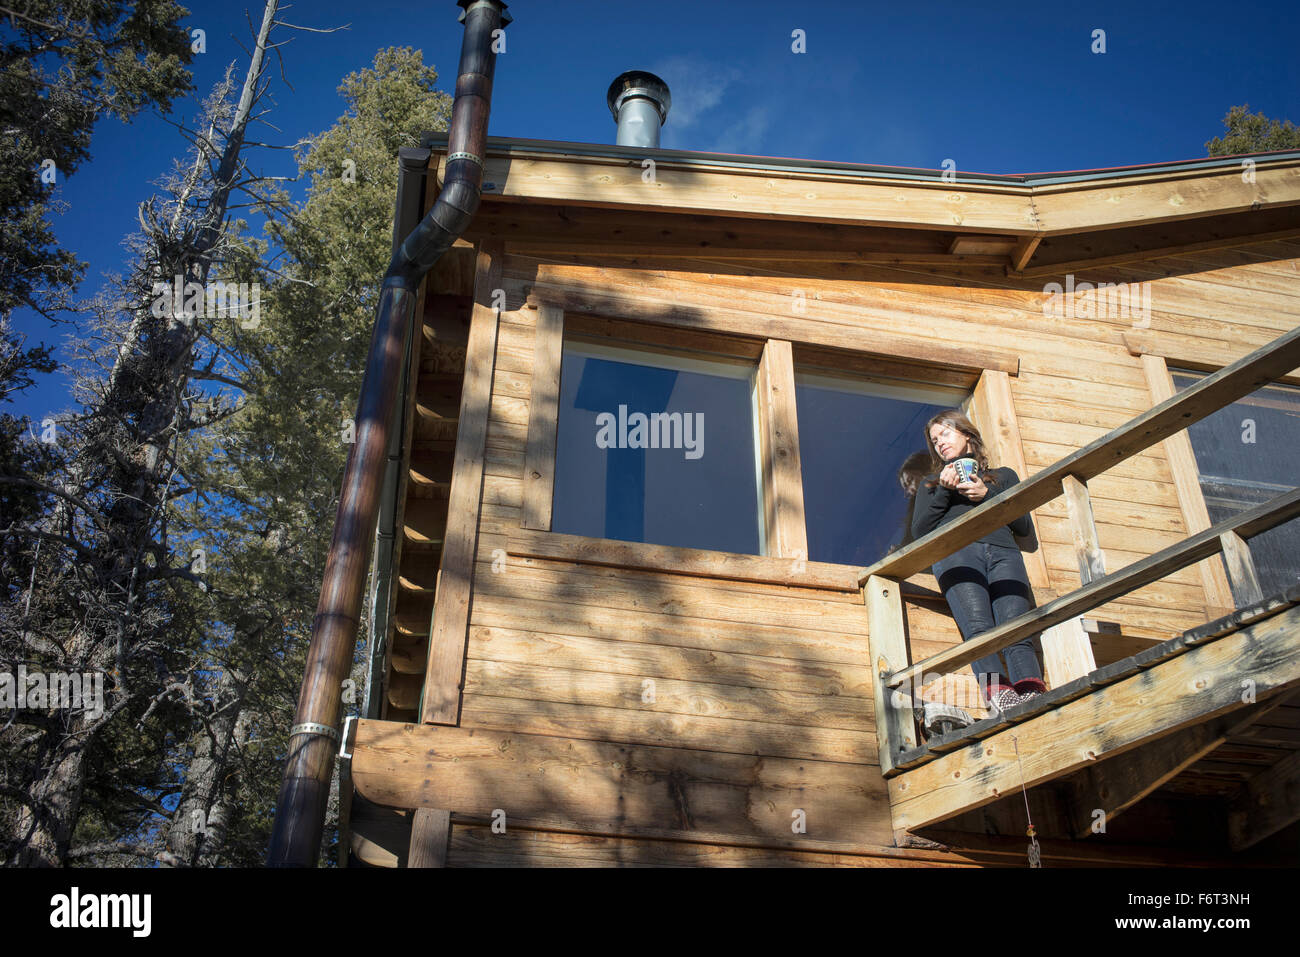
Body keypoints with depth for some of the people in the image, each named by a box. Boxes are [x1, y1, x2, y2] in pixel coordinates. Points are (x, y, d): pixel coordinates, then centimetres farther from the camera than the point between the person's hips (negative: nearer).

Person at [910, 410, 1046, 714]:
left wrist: (987, 495, 8)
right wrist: (944, 492, 9)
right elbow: (919, 531, 20)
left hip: (1003, 551, 1)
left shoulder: (1003, 476, 34)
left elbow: (1025, 526, 20)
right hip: (955, 550, 0)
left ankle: (1031, 697, -48)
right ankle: (997, 690, -52)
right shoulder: (931, 483, 36)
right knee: (978, 628, -32)